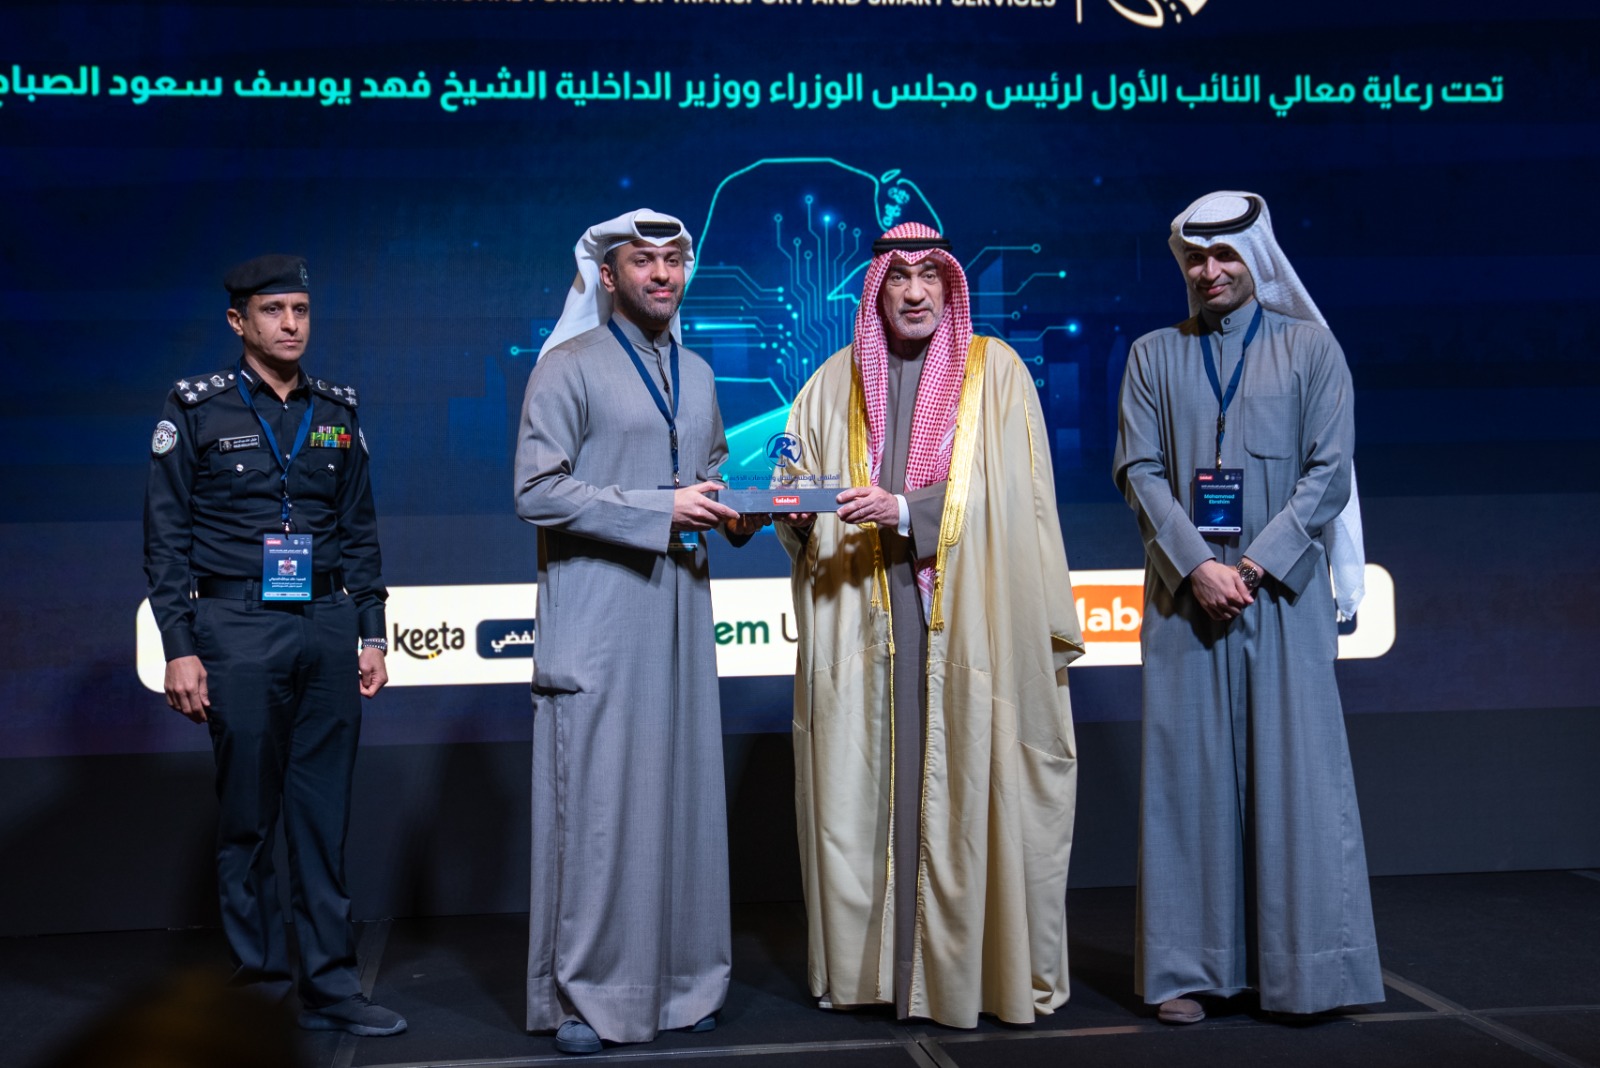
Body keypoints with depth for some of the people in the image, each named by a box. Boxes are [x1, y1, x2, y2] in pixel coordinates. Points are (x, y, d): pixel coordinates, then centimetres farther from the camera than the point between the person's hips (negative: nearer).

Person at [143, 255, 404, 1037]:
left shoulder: (336, 412, 12)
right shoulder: (196, 408, 2)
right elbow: (166, 538, 0)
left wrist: (371, 633, 10)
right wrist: (179, 648, -6)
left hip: (328, 629, 3)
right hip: (238, 631, -3)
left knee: (326, 817, 6)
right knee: (248, 819, 3)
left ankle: (331, 989, 14)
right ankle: (260, 989, 14)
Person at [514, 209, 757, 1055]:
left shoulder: (697, 373, 18)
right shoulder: (568, 367, -3)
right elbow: (536, 491, -12)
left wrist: (734, 509, 4)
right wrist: (659, 508, -16)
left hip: (679, 613, 6)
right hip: (598, 622, -6)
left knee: (682, 798, 7)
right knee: (594, 805, -4)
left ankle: (679, 981, 19)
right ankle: (583, 994, 9)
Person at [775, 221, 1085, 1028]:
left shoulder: (994, 371, 6)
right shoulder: (837, 381, 15)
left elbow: (1008, 493, -5)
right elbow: (798, 479, 14)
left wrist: (905, 512, -17)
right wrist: (797, 510, -9)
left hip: (968, 615, -2)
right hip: (862, 618, 3)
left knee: (970, 787, -3)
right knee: (860, 786, 1)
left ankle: (980, 965, 6)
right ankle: (865, 961, 11)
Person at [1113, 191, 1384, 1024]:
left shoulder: (1310, 348, 6)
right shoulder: (1153, 356, 10)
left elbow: (1328, 471, -1)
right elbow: (1140, 470, 1)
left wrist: (1258, 565, -11)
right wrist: (1196, 566, -12)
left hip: (1283, 593, -1)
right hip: (1185, 592, 1)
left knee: (1293, 770, 0)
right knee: (1189, 773, 2)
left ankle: (1305, 965, 11)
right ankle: (1188, 967, 9)